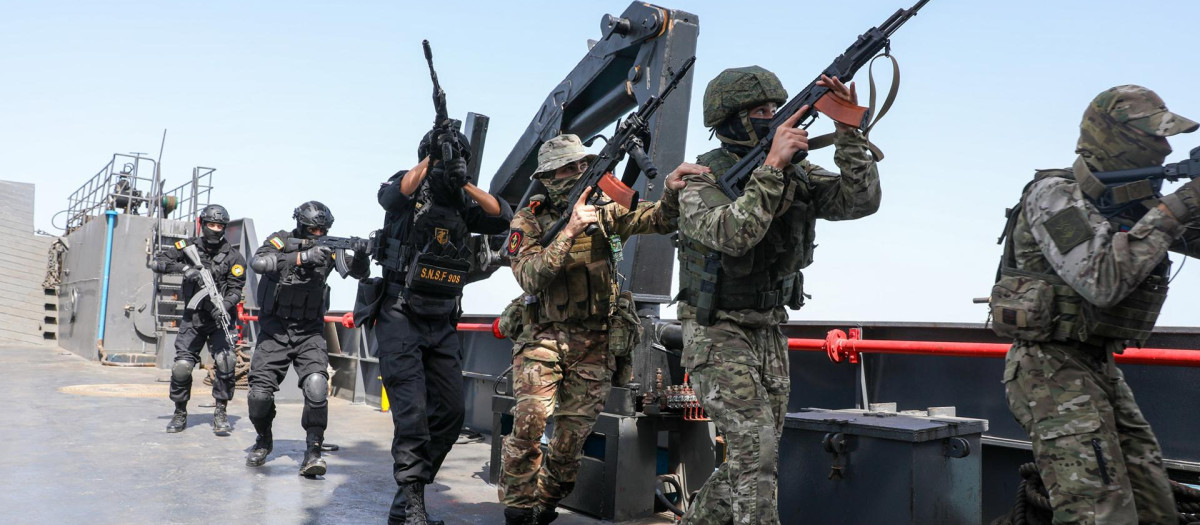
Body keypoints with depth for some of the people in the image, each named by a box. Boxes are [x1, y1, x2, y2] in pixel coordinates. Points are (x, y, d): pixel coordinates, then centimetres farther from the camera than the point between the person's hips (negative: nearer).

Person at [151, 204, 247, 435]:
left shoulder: (233, 257, -2)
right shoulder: (189, 247, 3)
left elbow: (235, 290, -6)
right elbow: (157, 262, -2)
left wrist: (223, 306, -26)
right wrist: (183, 267, -20)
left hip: (219, 319, -1)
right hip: (193, 317, 1)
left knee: (225, 362, -19)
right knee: (181, 366, -6)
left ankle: (221, 412, -4)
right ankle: (180, 413, 16)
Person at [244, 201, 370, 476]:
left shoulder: (327, 249, 0)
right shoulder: (281, 241, -6)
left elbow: (360, 272, -2)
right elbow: (258, 262, -25)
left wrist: (361, 253, -24)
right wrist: (301, 257, -35)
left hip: (309, 332, 1)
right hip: (275, 330, 0)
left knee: (316, 386, -21)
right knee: (259, 393, -3)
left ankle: (313, 451, -12)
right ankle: (264, 440, 27)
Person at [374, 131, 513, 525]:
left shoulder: (462, 204, 12)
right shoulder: (410, 189, 0)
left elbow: (502, 218, -2)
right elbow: (390, 195, -23)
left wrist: (464, 182, -11)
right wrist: (431, 162, -28)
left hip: (443, 325, 6)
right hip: (400, 318, -6)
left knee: (450, 412, 6)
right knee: (412, 412, -14)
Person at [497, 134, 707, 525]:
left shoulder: (602, 211, 3)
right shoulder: (528, 221, -3)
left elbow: (658, 221, -6)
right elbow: (529, 277, -17)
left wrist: (672, 190, -27)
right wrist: (570, 231, -25)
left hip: (596, 343, 2)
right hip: (546, 336, -2)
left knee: (574, 433, 5)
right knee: (530, 420, -20)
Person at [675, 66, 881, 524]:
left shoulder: (798, 174, 2)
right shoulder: (703, 180, -14)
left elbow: (861, 200, -10)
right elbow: (734, 235, -33)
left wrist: (848, 130, -17)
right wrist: (772, 165, -34)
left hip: (769, 330, 7)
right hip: (716, 332, -6)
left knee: (756, 454, 13)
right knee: (755, 445, -15)